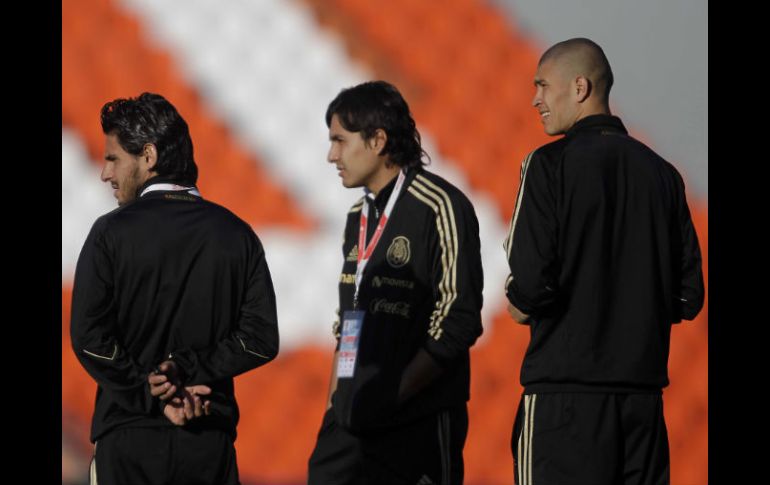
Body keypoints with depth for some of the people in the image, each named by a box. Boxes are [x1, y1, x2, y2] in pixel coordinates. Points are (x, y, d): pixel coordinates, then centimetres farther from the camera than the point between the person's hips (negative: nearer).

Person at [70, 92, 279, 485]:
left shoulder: (112, 232, -6)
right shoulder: (236, 234, 5)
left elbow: (89, 338, -11)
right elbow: (261, 339, -1)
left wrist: (152, 395, -7)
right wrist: (187, 370, -5)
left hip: (130, 439, -3)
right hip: (210, 441, 3)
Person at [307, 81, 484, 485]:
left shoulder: (438, 207, -8)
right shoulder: (359, 218, 18)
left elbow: (458, 320, -14)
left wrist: (392, 395, -14)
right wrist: (334, 402, 12)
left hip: (417, 428, -7)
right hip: (349, 425, 7)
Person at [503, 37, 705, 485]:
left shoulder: (551, 164, -7)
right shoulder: (661, 172, 10)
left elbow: (530, 285, -15)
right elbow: (689, 297, 9)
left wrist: (519, 306, 6)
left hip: (566, 389, -5)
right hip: (644, 392, 6)